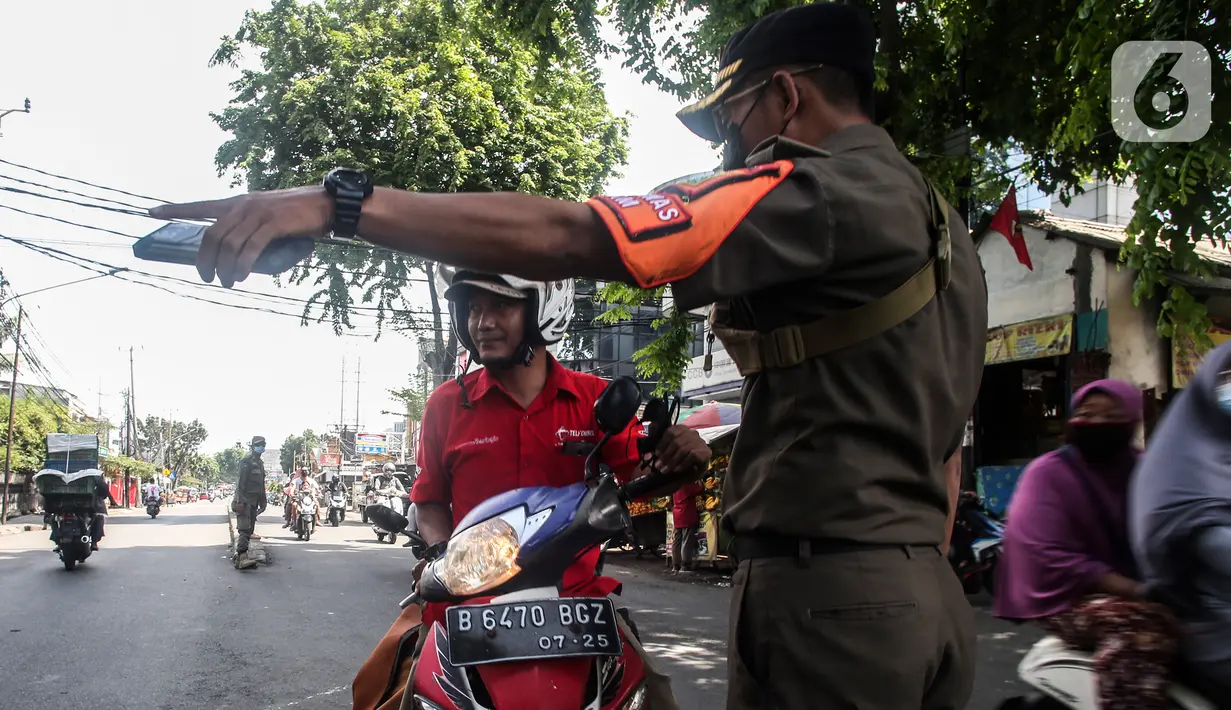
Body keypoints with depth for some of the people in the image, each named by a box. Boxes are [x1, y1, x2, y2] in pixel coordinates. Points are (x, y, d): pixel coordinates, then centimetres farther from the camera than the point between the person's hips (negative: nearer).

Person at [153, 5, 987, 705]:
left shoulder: (817, 194, -13)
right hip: (932, 598, 9)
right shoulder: (943, 225, 16)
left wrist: (341, 201, -24)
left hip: (825, 594, -9)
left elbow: (564, 238, -23)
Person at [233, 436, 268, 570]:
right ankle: (242, 558, -27)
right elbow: (241, 482, -16)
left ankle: (239, 558, 10)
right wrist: (240, 501, -23)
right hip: (244, 500, -9)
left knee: (249, 530, 7)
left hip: (254, 501, 9)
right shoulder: (246, 461, -8)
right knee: (244, 529, -18)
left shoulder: (260, 463, 20)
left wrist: (263, 502, 23)